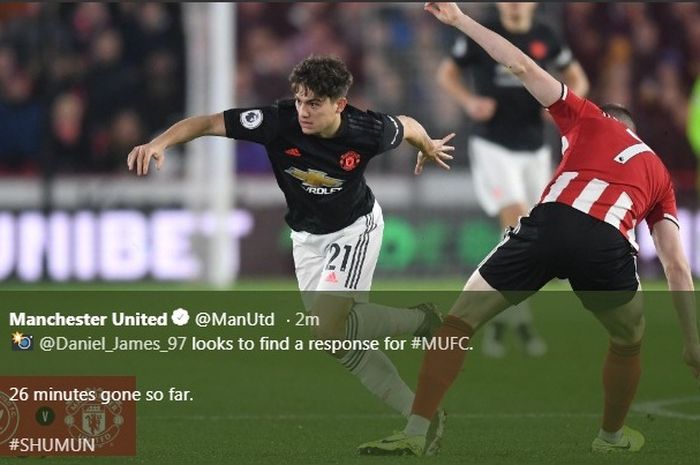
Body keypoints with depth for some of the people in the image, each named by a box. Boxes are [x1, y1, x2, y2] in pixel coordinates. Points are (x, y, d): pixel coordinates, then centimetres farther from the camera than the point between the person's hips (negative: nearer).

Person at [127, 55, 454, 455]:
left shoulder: (368, 132, -28)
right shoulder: (279, 121, -28)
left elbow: (407, 126, -4)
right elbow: (206, 123, -28)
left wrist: (429, 149, 18)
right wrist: (161, 143, -46)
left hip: (355, 227, -3)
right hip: (308, 236, 4)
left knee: (327, 329, -21)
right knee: (340, 340, 3)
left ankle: (422, 320, 4)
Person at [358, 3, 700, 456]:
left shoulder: (589, 119, 29)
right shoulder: (660, 174, 33)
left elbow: (523, 66, 21)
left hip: (548, 225, -1)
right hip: (607, 246, 1)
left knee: (458, 322, 12)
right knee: (628, 343, 33)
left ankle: (414, 436, 6)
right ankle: (613, 438, 45)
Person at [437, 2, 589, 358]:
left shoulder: (545, 38, 2)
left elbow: (577, 78, 13)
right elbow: (446, 73, 6)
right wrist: (469, 101, -14)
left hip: (534, 151, 4)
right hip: (492, 147, -4)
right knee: (516, 222, -21)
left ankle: (499, 322, 21)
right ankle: (522, 322, -17)